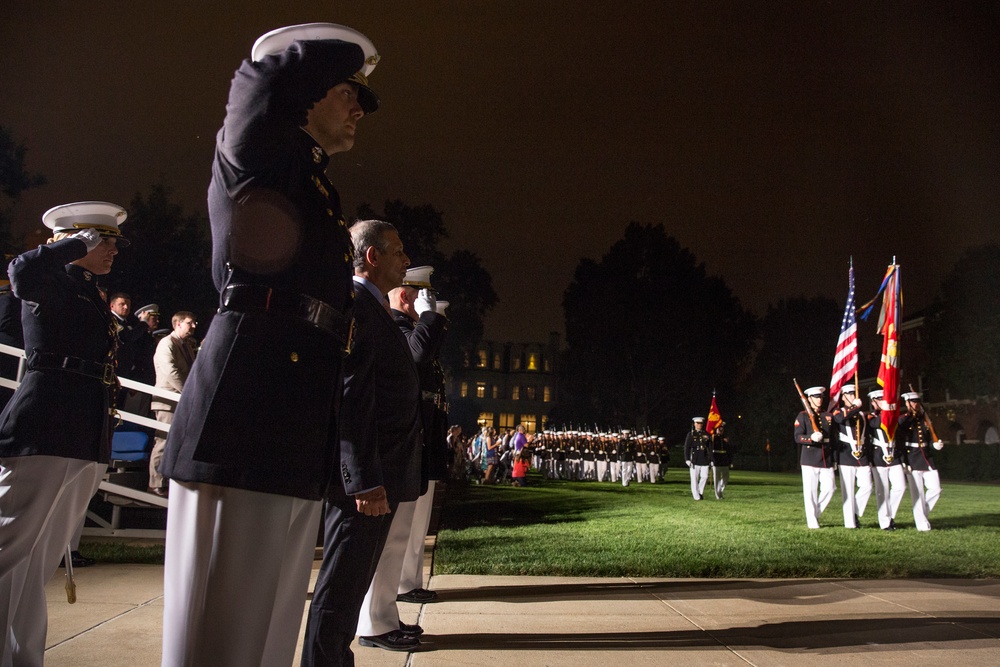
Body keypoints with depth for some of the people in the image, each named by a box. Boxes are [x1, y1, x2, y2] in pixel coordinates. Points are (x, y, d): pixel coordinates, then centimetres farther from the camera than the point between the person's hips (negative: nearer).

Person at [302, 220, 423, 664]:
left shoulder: (373, 310, 18)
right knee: (340, 590, -2)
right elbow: (349, 399, -22)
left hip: (375, 477, 11)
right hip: (365, 478, -11)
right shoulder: (355, 305, -14)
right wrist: (365, 481, -24)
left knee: (349, 588, 18)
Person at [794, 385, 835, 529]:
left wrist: (834, 457, 16)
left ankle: (815, 514, 18)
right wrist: (811, 438, -27)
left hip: (826, 460, 4)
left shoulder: (829, 416, 15)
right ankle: (812, 522, 6)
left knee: (829, 489, -2)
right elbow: (797, 437, -8)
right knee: (810, 491, -2)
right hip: (809, 459, -4)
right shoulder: (803, 416, 1)